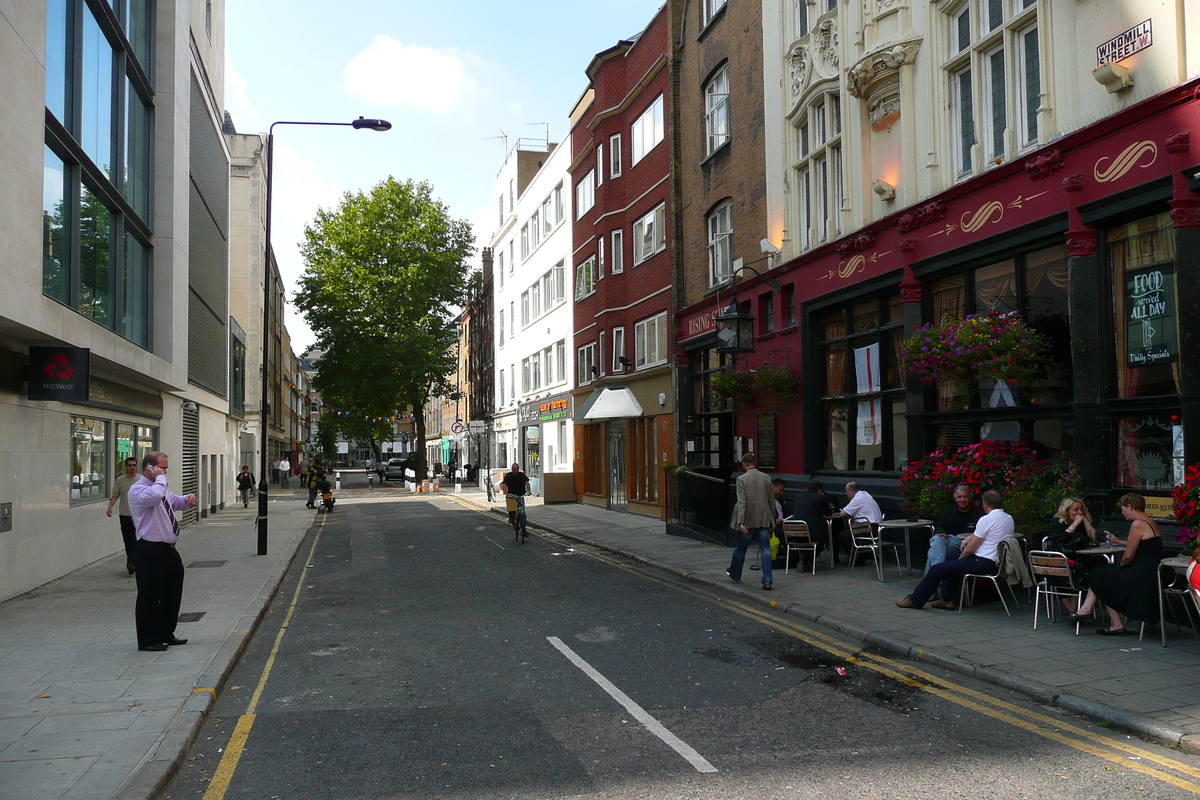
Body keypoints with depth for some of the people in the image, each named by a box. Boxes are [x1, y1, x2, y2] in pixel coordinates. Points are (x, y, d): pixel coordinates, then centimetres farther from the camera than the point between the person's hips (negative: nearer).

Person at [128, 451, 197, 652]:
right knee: (149, 596, 0)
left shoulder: (161, 486, 15)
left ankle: (165, 634, 32)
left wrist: (188, 499, 10)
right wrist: (160, 478, -20)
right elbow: (154, 496, -37)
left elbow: (174, 502, 32)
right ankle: (147, 640, 11)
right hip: (150, 551, -10)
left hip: (168, 549, 10)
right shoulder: (138, 490, -14)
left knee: (172, 593, 18)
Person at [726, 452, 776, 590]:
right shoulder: (766, 478, 1)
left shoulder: (741, 479, -9)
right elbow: (772, 501, 6)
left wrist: (741, 522, -17)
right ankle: (767, 581, -6)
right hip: (764, 519, 2)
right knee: (765, 550, 1)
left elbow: (742, 502, -15)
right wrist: (772, 519, 16)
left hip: (748, 519, -2)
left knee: (740, 548, 15)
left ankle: (735, 575, 33)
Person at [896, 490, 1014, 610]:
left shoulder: (986, 519, -17)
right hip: (997, 563, 10)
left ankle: (915, 600, 11)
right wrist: (972, 537, 11)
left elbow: (970, 549, -14)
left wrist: (960, 558, 5)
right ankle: (949, 600, 25)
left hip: (983, 563, -10)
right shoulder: (1009, 519, 10)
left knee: (936, 569, -1)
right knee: (950, 558, 27)